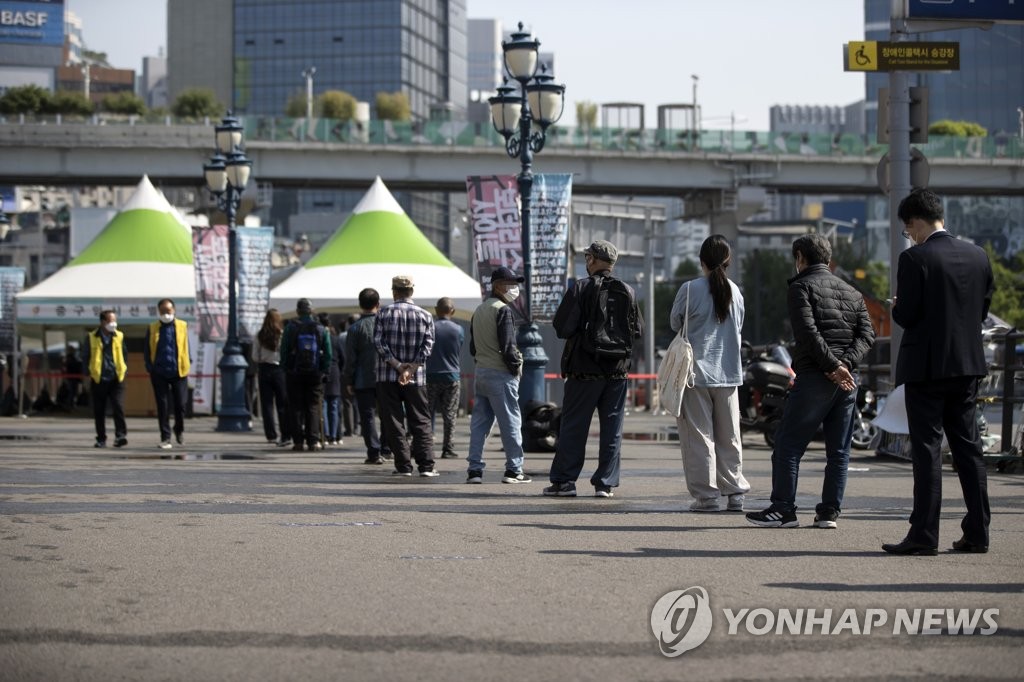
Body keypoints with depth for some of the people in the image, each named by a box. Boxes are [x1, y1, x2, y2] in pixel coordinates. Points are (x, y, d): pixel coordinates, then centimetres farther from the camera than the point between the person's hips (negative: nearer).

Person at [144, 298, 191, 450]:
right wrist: (150, 368, -2)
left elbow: (187, 347, 9)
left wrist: (188, 364, 2)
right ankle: (165, 438, 6)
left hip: (179, 373, 0)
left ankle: (179, 430, 28)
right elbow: (148, 351, 7)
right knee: (163, 406, 0)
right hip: (159, 373, 0)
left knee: (180, 404, 1)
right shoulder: (152, 329, 5)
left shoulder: (182, 326, 5)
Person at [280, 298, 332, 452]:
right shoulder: (321, 329, 1)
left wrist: (286, 370, 4)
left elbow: (283, 352, -3)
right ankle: (313, 441, 1)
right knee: (313, 407, 6)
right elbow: (328, 353, 1)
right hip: (315, 374, 1)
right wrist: (324, 371, 7)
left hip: (295, 374, -1)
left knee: (296, 408, 4)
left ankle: (298, 441, 1)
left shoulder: (290, 328, -4)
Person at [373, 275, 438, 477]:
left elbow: (379, 342, -8)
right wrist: (411, 368, -11)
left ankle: (403, 466, 0)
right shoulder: (425, 316, 4)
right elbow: (427, 345, -6)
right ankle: (426, 466, -1)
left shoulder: (384, 313, 1)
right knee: (420, 422, 6)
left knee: (393, 422, 3)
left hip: (387, 377, -1)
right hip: (416, 378, 1)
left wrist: (397, 365, -10)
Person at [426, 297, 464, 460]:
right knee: (450, 415, 5)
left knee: (428, 414, 6)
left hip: (431, 376, -1)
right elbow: (460, 353, 9)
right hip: (452, 376, 1)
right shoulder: (458, 330, -2)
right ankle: (448, 449, 2)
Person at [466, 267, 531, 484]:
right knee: (510, 422, -2)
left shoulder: (479, 310, 15)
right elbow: (508, 346, -18)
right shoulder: (503, 310, -12)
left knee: (479, 423, 8)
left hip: (480, 373, 8)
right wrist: (516, 367, -7)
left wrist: (481, 362, 16)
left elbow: (472, 346, 18)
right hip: (501, 375, -8)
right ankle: (514, 469, 0)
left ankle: (474, 469, 6)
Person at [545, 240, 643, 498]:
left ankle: (564, 480, 3)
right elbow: (638, 330, 8)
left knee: (573, 426, 3)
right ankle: (605, 483, 5)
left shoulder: (580, 288, -8)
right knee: (612, 427, 6)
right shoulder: (627, 292, 4)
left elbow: (562, 327, -10)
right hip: (617, 370, 3)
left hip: (584, 370, -3)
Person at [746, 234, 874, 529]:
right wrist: (845, 363, -5)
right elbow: (867, 334, 7)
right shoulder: (852, 292, 18)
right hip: (847, 380, 6)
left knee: (788, 444, -1)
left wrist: (833, 365, -14)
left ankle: (783, 509, -4)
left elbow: (808, 332, -16)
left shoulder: (801, 287, -1)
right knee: (839, 450, 8)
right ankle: (830, 511, 6)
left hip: (814, 376, -6)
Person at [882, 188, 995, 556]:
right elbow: (983, 308, 11)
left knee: (927, 448, -3)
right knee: (968, 446, 11)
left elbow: (906, 316, -15)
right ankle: (977, 532, 13)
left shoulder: (914, 259, -13)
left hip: (926, 365, -6)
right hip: (968, 364, 6)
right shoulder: (978, 256, 6)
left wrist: (896, 308, 6)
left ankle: (924, 535, -4)